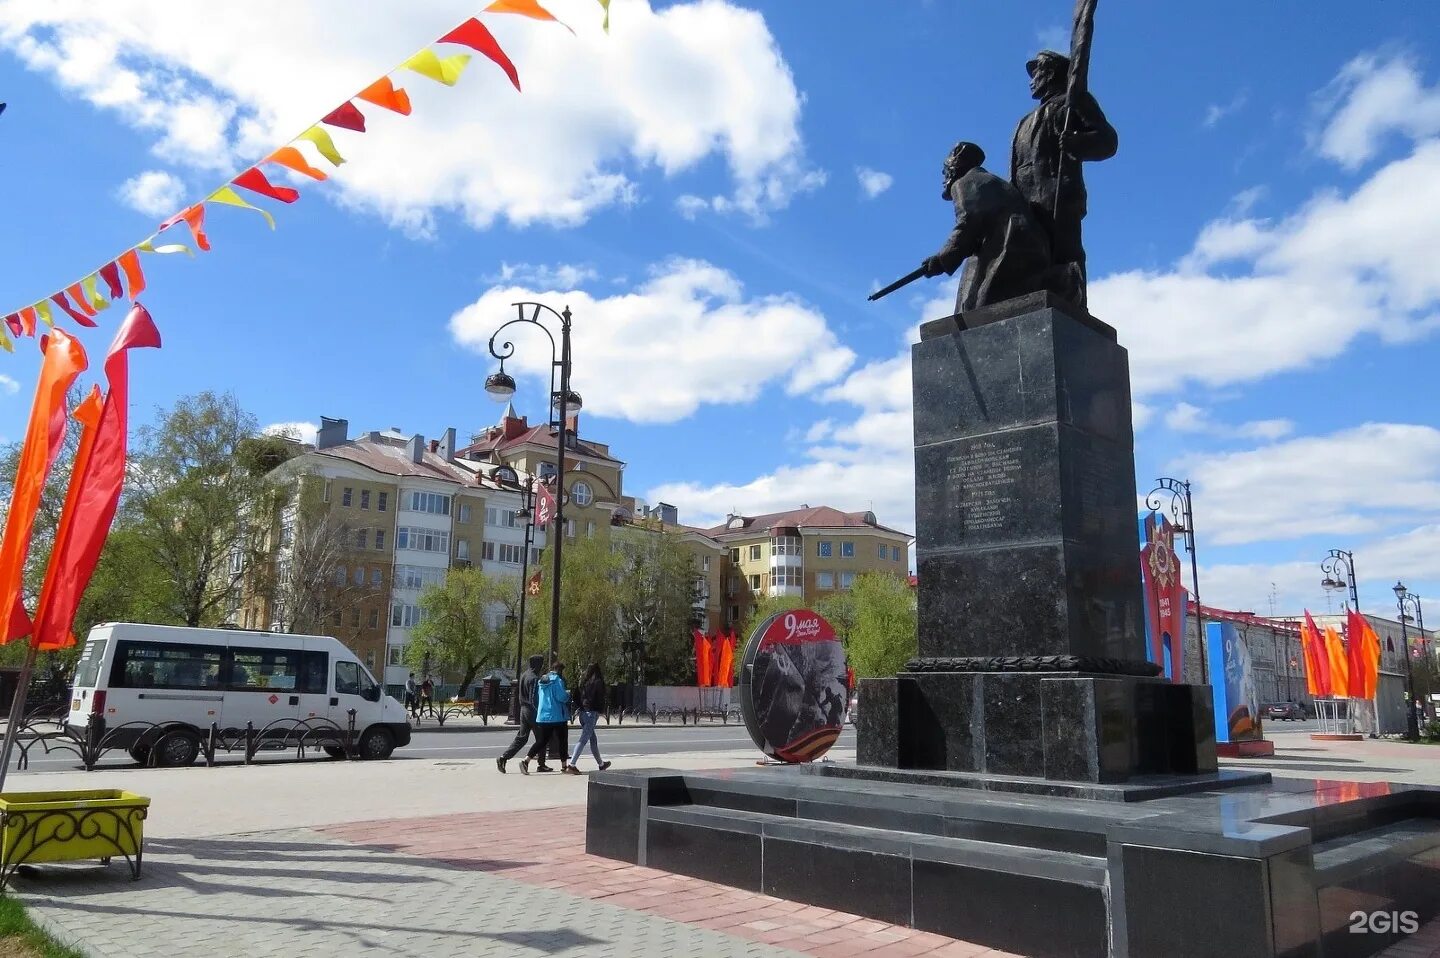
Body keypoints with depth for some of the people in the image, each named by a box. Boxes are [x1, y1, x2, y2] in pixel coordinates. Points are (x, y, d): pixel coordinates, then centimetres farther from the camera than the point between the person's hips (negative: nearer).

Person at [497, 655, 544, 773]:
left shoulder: (523, 675, 11)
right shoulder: (534, 678, -17)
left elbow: (516, 692, 19)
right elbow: (533, 698, -21)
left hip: (523, 709, 8)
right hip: (532, 711, -8)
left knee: (521, 738, 11)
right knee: (541, 739, 5)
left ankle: (503, 758, -1)